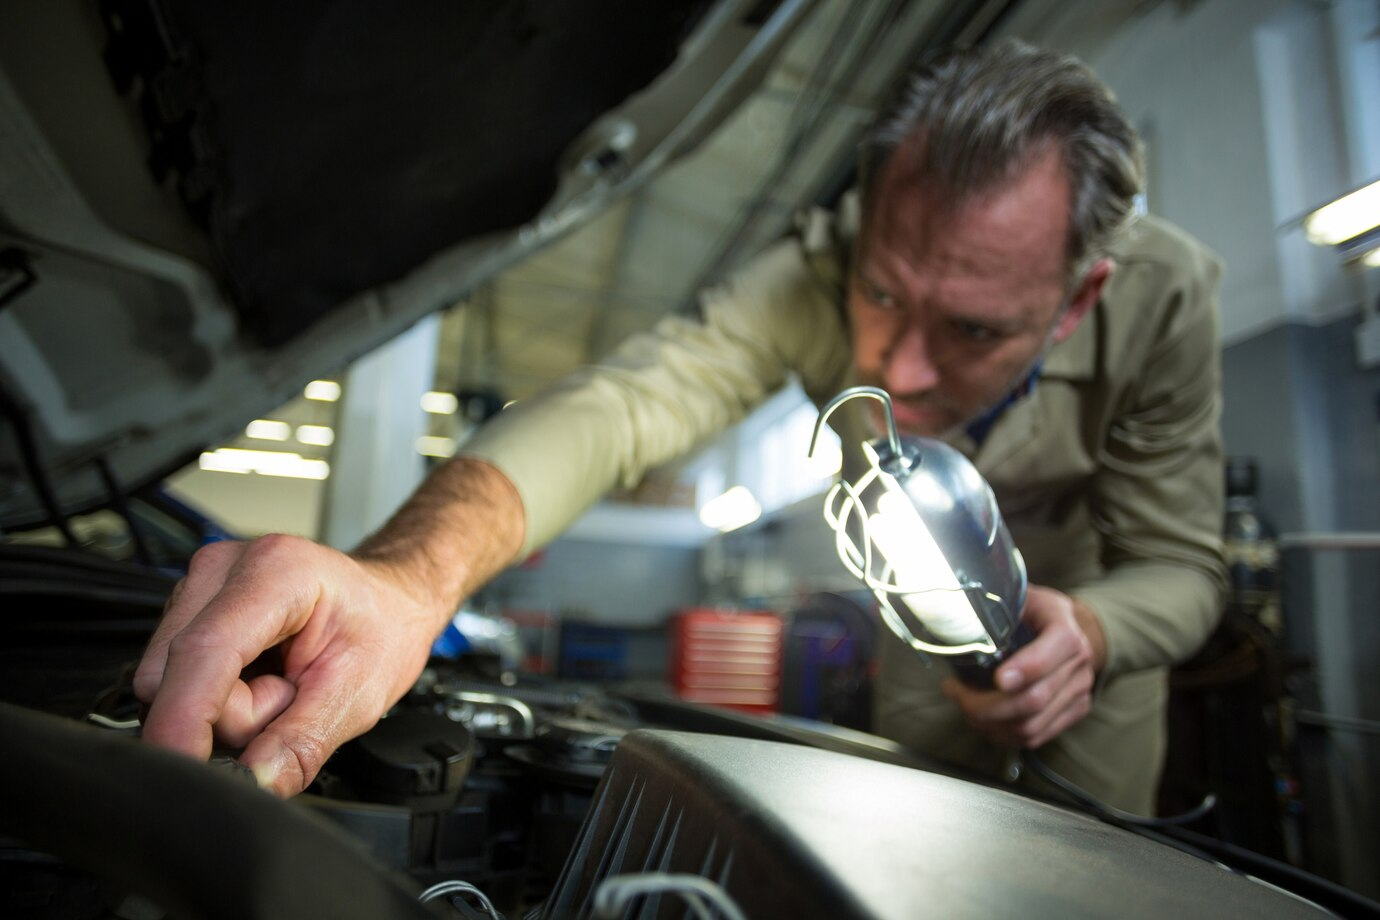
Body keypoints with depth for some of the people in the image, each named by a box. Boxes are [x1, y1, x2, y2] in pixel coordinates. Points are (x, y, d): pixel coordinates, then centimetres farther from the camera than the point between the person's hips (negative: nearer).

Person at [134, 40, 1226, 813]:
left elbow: (1182, 562, -21)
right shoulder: (816, 280, -37)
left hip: (1094, 606, 1)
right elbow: (621, 402, -52)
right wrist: (411, 573, -70)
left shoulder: (1166, 296, -30)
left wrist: (1092, 635, -45)